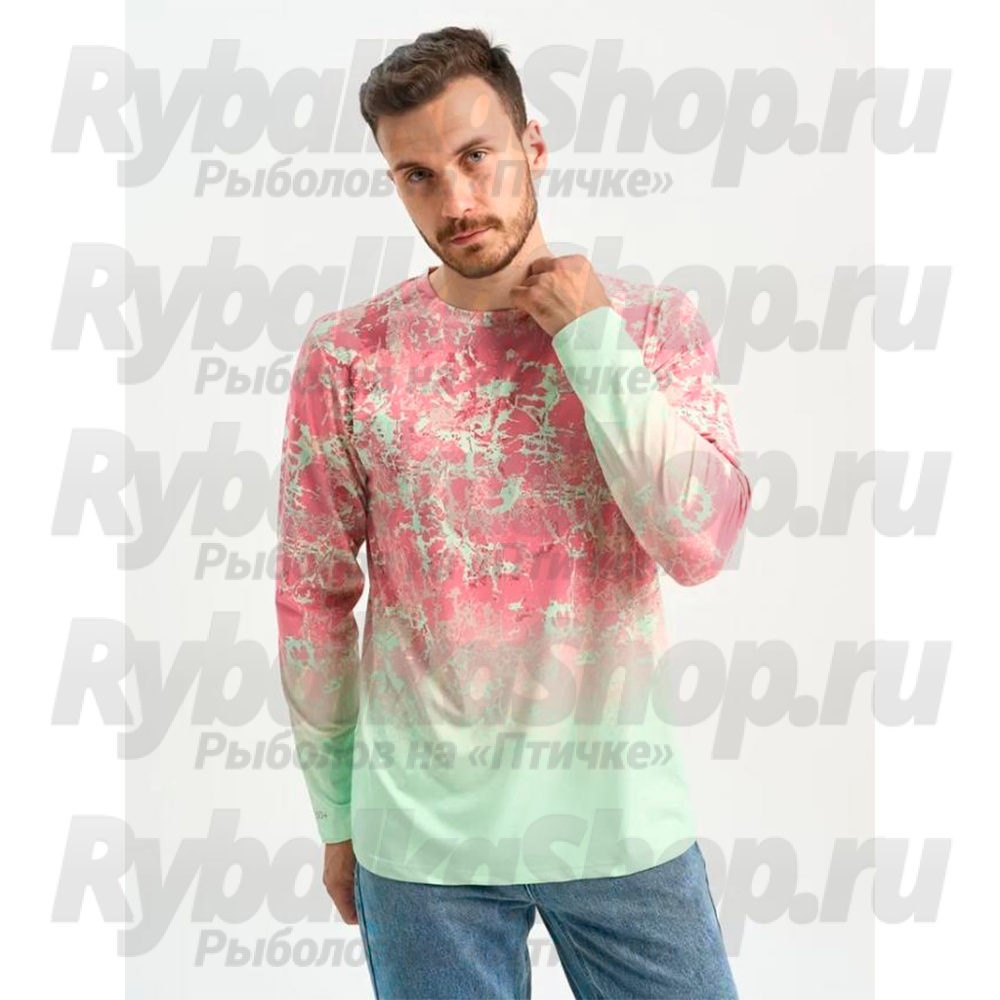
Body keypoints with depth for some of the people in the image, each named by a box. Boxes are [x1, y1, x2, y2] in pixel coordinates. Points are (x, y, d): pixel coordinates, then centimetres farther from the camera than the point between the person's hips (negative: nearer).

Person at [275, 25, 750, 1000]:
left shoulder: (655, 323, -3)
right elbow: (313, 596, 0)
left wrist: (596, 346, -15)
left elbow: (701, 543, -13)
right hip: (424, 835, 0)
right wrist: (335, 814, 5)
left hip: (626, 816, 1)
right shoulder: (345, 355, -6)